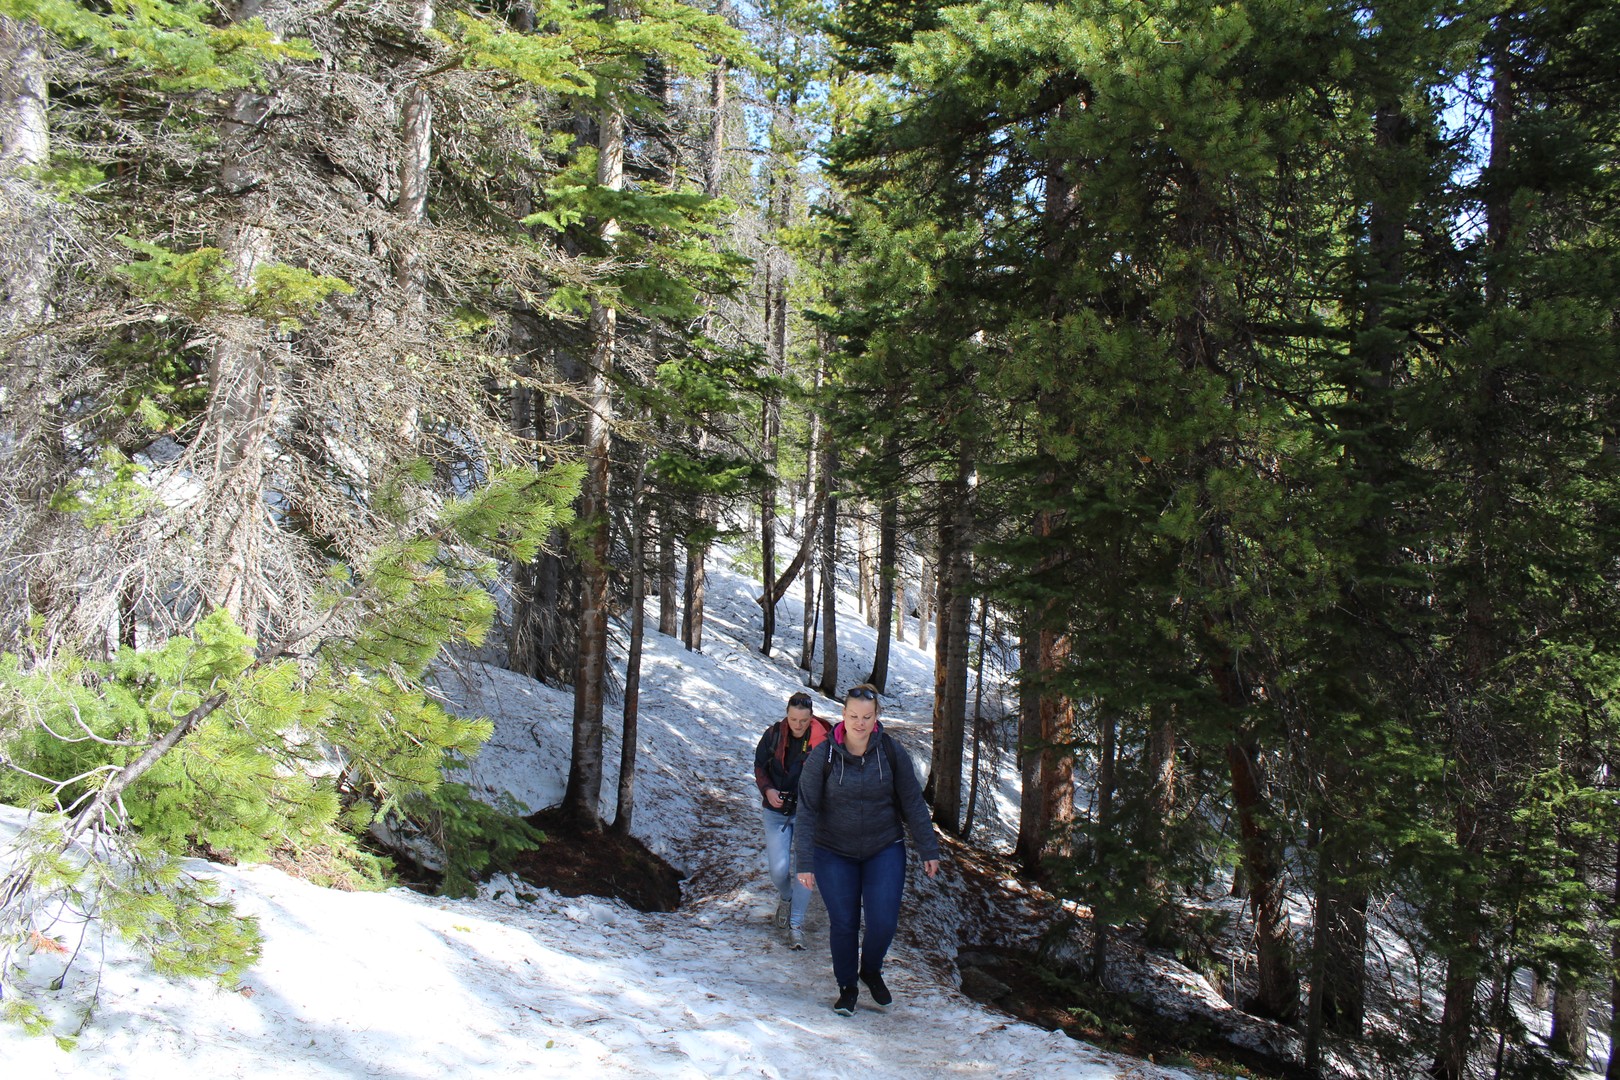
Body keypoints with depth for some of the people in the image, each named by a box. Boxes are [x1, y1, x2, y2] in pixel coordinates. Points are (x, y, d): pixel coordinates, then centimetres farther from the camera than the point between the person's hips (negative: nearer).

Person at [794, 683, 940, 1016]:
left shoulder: (891, 751, -10)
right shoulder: (823, 756, -13)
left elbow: (913, 803, -1)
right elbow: (807, 810, -10)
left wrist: (929, 850, 0)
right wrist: (805, 862, -13)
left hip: (884, 851, 1)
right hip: (834, 854, -1)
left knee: (883, 923, -6)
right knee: (843, 924, 2)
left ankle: (871, 970, 26)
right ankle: (847, 988, 26)